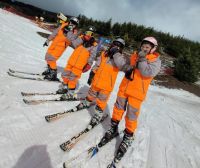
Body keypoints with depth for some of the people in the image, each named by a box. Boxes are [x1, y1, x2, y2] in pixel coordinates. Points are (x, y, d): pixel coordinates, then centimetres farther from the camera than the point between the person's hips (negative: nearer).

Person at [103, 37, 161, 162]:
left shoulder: (156, 61, -4)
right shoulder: (135, 55, 9)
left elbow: (148, 73, -20)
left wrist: (142, 59, -20)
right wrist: (128, 69, -3)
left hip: (137, 93, -5)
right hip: (124, 87, 5)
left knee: (131, 115, 2)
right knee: (118, 108, 14)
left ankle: (128, 137, 23)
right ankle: (114, 128, 35)